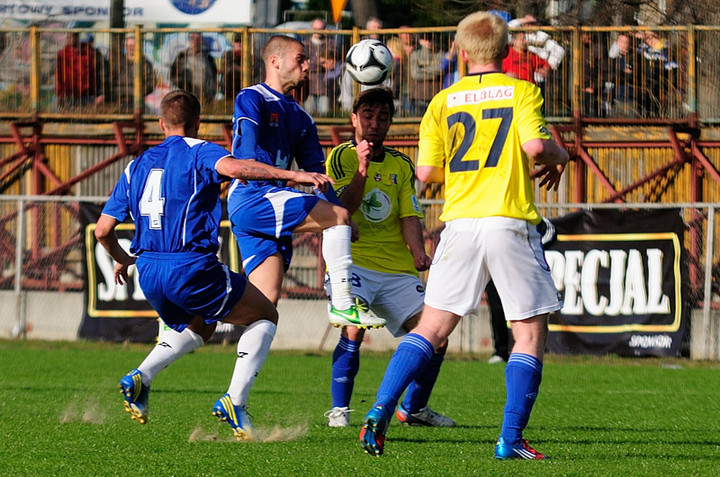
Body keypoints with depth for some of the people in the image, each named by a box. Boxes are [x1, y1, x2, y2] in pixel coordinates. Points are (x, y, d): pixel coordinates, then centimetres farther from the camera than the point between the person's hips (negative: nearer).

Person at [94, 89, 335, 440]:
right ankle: (234, 402, -4)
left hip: (149, 276, 6)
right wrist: (292, 175, -26)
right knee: (264, 316, 11)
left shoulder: (137, 167, 17)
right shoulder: (197, 152, 1)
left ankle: (140, 377, 11)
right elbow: (233, 167, -23)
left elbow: (103, 230, 15)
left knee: (197, 328, 33)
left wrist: (123, 260, 35)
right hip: (192, 268, -6)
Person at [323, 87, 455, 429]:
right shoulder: (342, 157, 1)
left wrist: (418, 251, -13)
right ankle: (339, 410, -15)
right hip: (353, 262, -5)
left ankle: (413, 408, 16)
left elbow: (410, 216, 6)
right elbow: (343, 208, -11)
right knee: (354, 330, -28)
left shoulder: (402, 166, 14)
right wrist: (362, 168, -25)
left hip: (397, 270, 5)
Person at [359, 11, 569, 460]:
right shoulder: (522, 91, 2)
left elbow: (426, 172, 6)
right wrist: (560, 157, 7)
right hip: (511, 221, -3)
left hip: (460, 223, 3)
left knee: (431, 328, 8)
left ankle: (379, 413, -6)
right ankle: (511, 439, -3)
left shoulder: (443, 102, 10)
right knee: (531, 333, 5)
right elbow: (535, 145, -14)